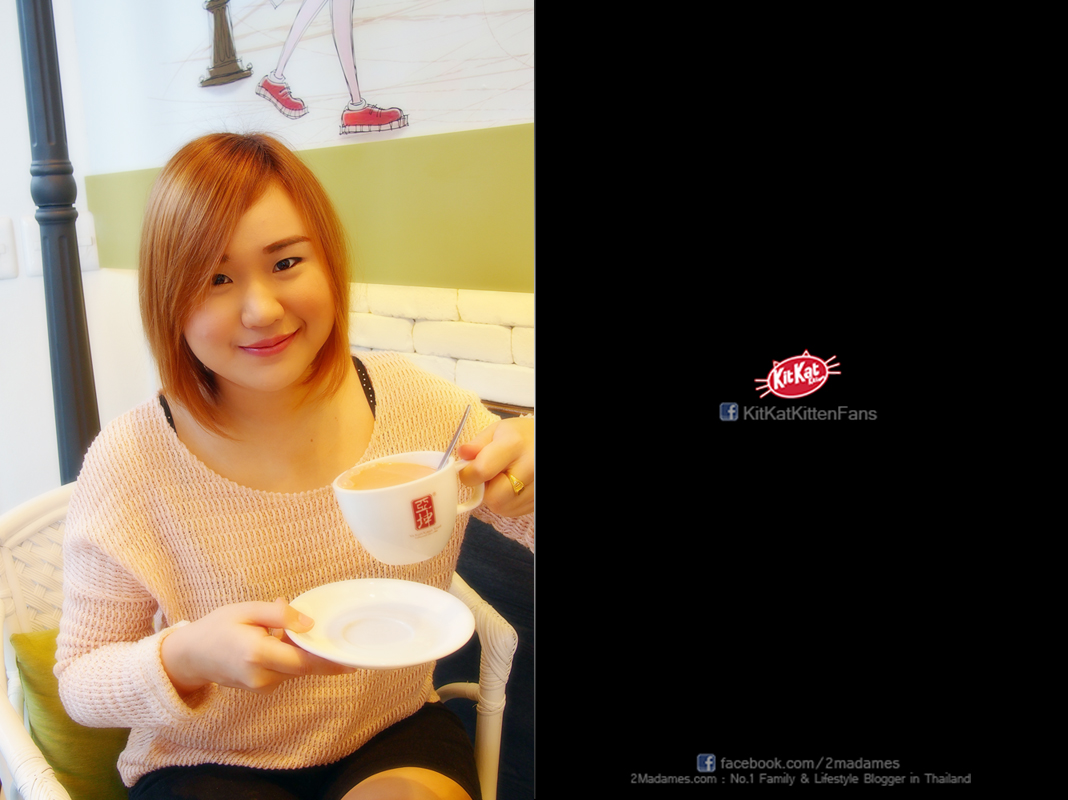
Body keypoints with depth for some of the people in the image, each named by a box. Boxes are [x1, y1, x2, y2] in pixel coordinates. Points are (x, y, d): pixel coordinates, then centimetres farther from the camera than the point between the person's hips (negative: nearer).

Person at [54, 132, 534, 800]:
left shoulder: (419, 407, -12)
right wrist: (184, 656, -28)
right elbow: (81, 685, -7)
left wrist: (524, 467, -28)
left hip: (396, 738, 1)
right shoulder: (129, 463, -16)